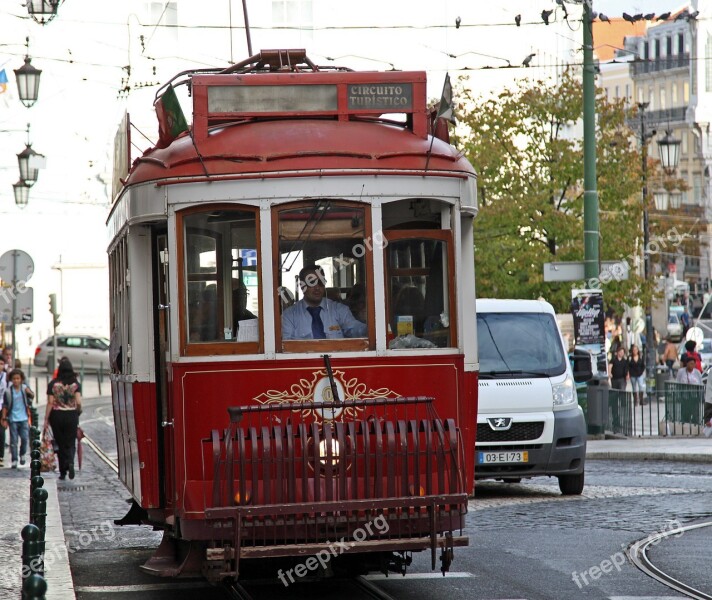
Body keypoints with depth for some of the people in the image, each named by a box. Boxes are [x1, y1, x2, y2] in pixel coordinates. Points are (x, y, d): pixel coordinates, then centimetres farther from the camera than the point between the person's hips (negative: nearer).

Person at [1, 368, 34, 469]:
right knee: (13, 441, 0)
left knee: (25, 438, -4)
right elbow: (5, 406, 2)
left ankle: (23, 454, 22)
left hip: (24, 419, 0)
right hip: (13, 419, 0)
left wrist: (29, 392, -34)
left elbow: (32, 396, -11)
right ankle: (14, 460, 7)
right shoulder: (8, 392, -2)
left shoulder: (25, 388, 0)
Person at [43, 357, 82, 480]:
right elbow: (78, 402, -11)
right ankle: (70, 462, -23)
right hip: (72, 416, 0)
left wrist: (46, 420, -2)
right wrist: (78, 411, 11)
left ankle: (63, 471, 11)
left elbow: (50, 403, -6)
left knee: (60, 444, 10)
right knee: (70, 443, 7)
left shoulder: (53, 384, -4)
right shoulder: (76, 384, -3)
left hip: (57, 415, 0)